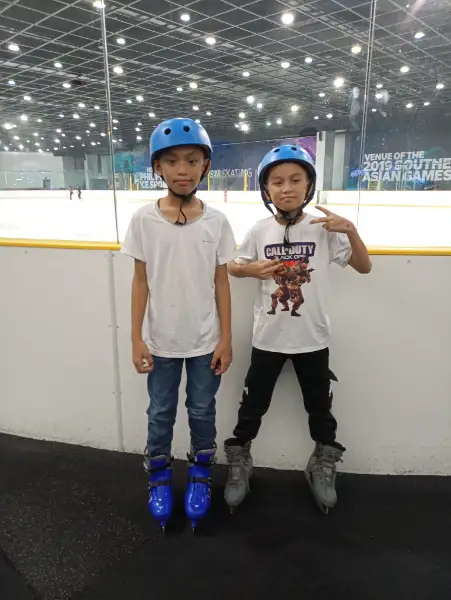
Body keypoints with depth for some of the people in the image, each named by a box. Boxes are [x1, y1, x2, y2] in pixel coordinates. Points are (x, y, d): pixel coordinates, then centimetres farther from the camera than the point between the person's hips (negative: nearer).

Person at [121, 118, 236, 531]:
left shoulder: (216, 221, -6)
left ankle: (200, 475, 40)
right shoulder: (145, 219, -7)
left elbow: (221, 282, -2)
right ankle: (159, 478, 40)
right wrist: (136, 338, -4)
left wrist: (226, 339, -2)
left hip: (205, 341, 0)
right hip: (161, 341, 0)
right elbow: (140, 281, -3)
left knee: (202, 411, 17)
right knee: (161, 413, 17)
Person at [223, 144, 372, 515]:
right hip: (268, 338, 0)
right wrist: (253, 269, -15)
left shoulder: (325, 229, -7)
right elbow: (233, 268, 7)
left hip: (313, 338, 0)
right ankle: (239, 463, 35)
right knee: (253, 405, 12)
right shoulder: (259, 231, -5)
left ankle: (323, 466, 41)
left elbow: (364, 267, -4)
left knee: (320, 407, 17)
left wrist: (351, 230, -20)